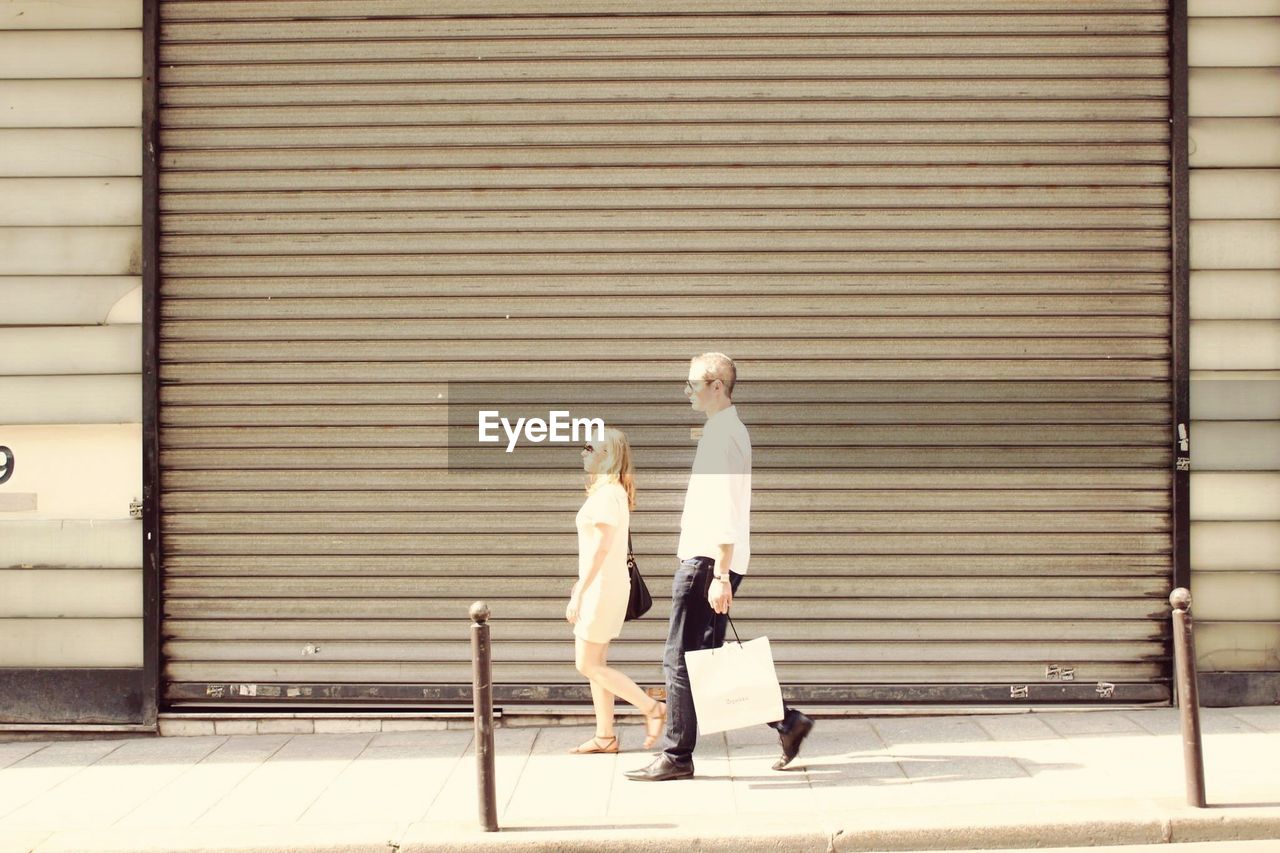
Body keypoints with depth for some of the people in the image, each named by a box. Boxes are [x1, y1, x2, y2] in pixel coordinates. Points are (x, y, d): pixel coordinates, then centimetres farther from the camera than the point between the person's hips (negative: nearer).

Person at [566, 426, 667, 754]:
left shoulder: (606, 494, -17)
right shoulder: (615, 492, 12)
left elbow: (601, 547, -22)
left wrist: (579, 593, -21)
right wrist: (583, 583, 22)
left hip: (602, 588, -10)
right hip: (604, 587, 10)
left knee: (588, 665, -5)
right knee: (595, 664, 11)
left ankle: (652, 708, -3)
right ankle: (605, 736, 14)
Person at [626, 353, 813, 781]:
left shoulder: (723, 434, -14)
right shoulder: (725, 429, 18)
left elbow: (726, 510, -21)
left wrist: (720, 576, -24)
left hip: (707, 562, -10)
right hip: (704, 559, 10)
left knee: (680, 660, -3)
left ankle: (677, 757, 5)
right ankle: (787, 722, 16)